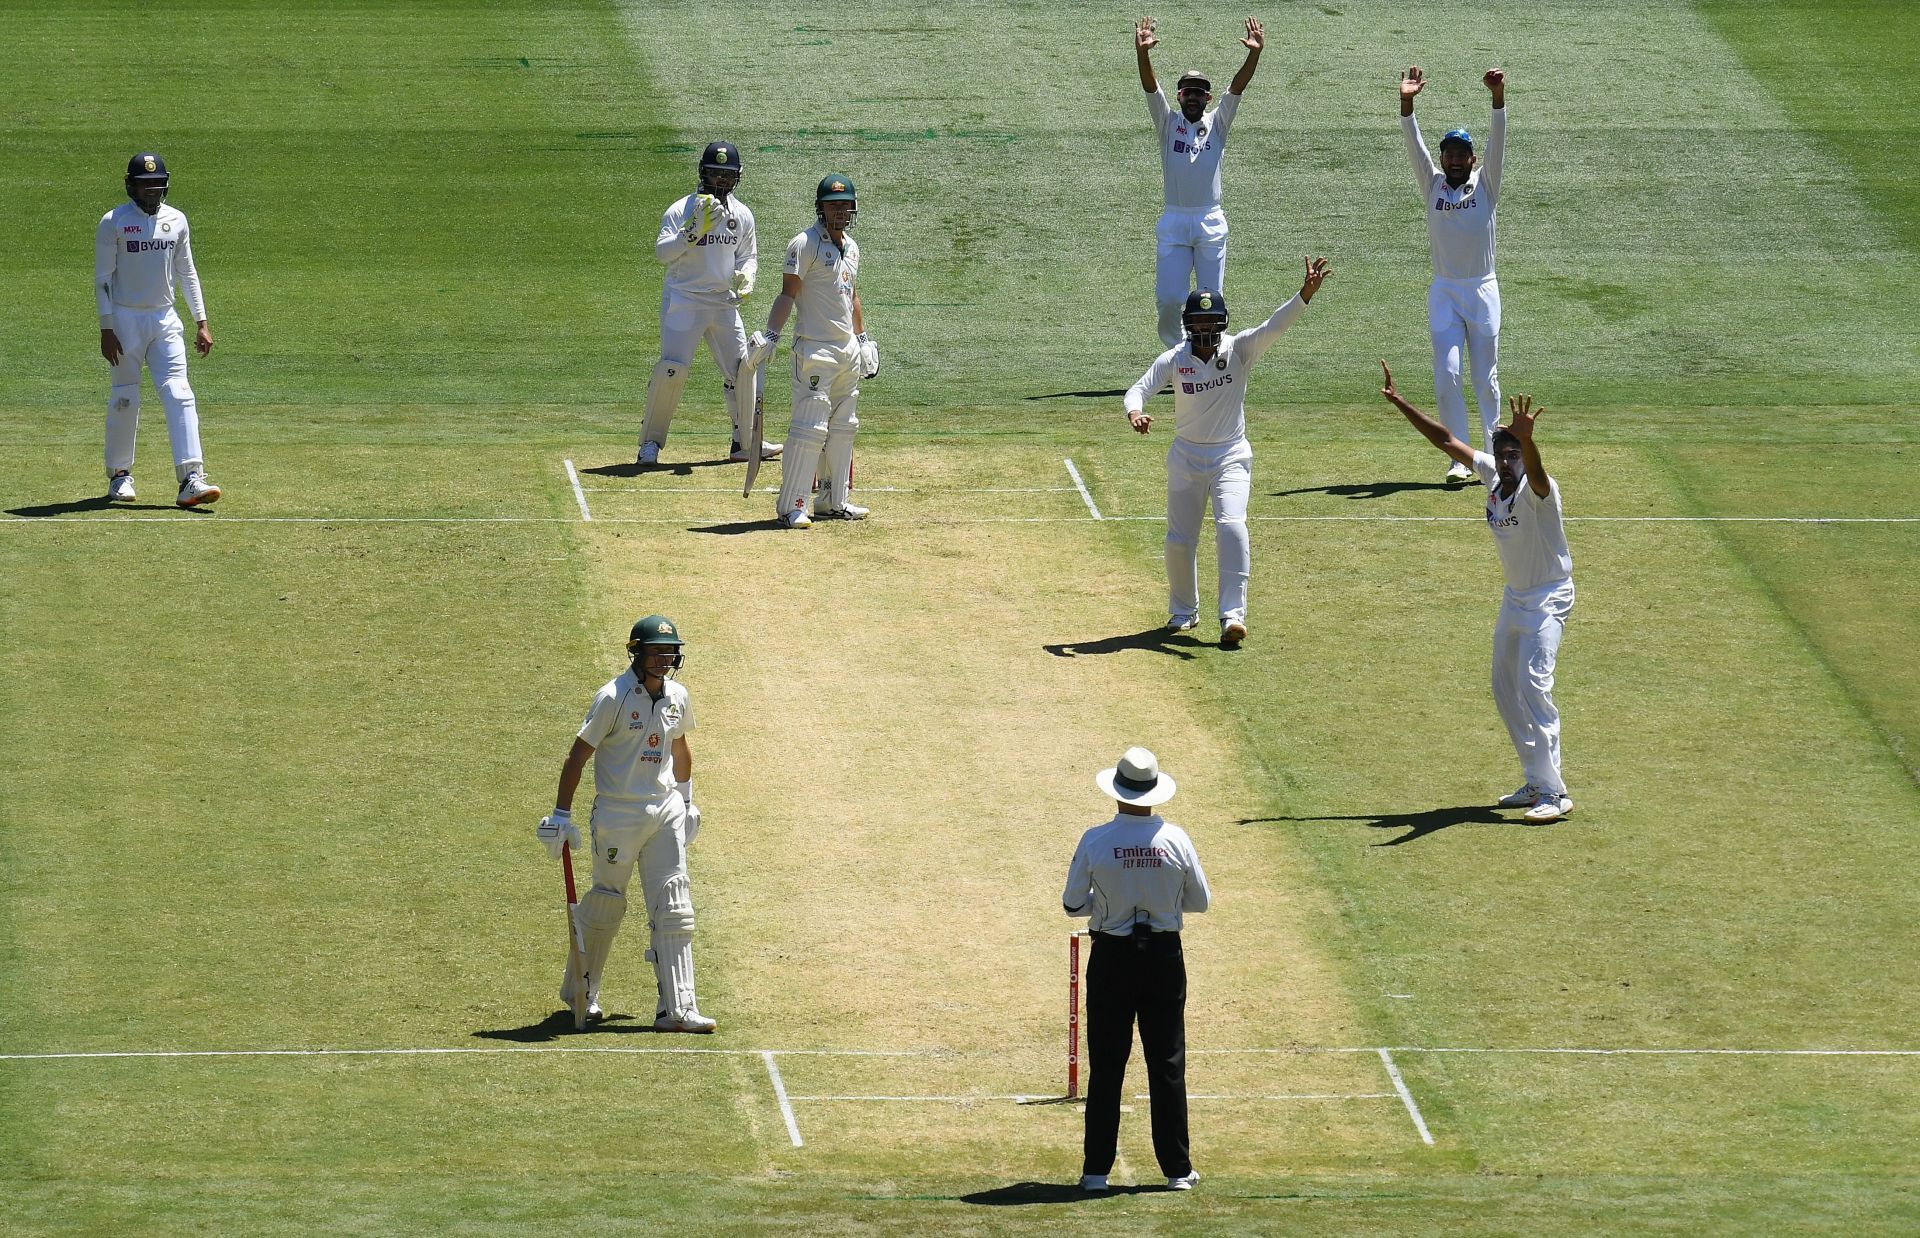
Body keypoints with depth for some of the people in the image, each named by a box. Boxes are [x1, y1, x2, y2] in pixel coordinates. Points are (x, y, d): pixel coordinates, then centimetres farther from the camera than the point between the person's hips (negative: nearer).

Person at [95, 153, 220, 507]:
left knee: (179, 395, -9)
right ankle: (119, 476, 18)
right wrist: (106, 330, -12)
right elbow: (102, 278, -6)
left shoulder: (176, 221, 7)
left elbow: (187, 273, 13)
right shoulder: (113, 222, -6)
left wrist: (201, 322, 8)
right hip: (125, 319, -3)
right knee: (124, 399, 2)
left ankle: (190, 480, -16)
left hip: (165, 319, 3)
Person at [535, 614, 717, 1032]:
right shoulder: (613, 698, -13)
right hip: (619, 814, -5)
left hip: (666, 810, 5)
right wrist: (562, 815, -13)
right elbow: (579, 753, -11)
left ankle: (676, 1009, -5)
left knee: (674, 909, -3)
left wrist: (686, 800, 28)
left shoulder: (677, 696, 5)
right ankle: (580, 992, 28)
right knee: (606, 903, 6)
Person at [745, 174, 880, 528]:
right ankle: (791, 506, -11)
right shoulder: (805, 245, -10)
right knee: (810, 428, -12)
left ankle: (834, 501, 21)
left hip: (848, 350, 8)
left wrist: (863, 339, 27)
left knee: (843, 428, 12)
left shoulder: (851, 247, 14)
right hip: (815, 349, -8)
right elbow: (788, 293, -16)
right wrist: (770, 335, -25)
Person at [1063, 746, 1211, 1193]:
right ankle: (1177, 1168, 9)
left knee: (1106, 1064, 6)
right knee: (1167, 1063, 8)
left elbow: (1073, 904, -3)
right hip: (1163, 955, 1)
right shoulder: (1175, 839, -7)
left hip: (1111, 957, -1)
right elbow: (1200, 901, 3)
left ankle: (1097, 1169, 6)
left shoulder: (1095, 841, -11)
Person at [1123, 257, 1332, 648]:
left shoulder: (1238, 350, -8)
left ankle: (1233, 616, -23)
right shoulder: (1173, 360, -5)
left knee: (1232, 526, -22)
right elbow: (1138, 389, -14)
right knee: (1179, 540, 7)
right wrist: (1135, 412, -39)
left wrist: (1306, 294, -39)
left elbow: (1274, 326, -22)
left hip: (1230, 455, -2)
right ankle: (1183, 612, 31)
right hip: (1186, 457, 2)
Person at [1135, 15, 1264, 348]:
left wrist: (1254, 55, -24)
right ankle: (1176, 351, 17)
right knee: (1169, 298, -4)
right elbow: (1150, 87, -9)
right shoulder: (1168, 122, 6)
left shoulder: (1217, 124, 7)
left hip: (1211, 222, 0)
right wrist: (1142, 53, -27)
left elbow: (1237, 87, -7)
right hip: (1173, 221, 0)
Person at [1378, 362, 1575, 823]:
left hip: (1548, 597, -9)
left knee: (1533, 685, -19)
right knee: (1505, 689, 13)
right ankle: (1536, 782, 22)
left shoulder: (1536, 489, -25)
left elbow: (1535, 470, -49)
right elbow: (1447, 440, 3)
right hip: (1514, 596, 9)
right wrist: (1399, 403, 1)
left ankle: (1554, 793, -21)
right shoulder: (1492, 475, -4)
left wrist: (1525, 439, -70)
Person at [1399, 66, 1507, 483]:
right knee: (1446, 376, -8)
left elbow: (1498, 143, -9)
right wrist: (1406, 104, -18)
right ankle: (1460, 458, -4)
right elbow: (1414, 146, -3)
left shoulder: (1485, 184, 4)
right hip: (1444, 292, 1)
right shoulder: (1433, 185, 7)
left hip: (1483, 290, -1)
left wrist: (1498, 98, -24)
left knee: (1486, 378, 3)